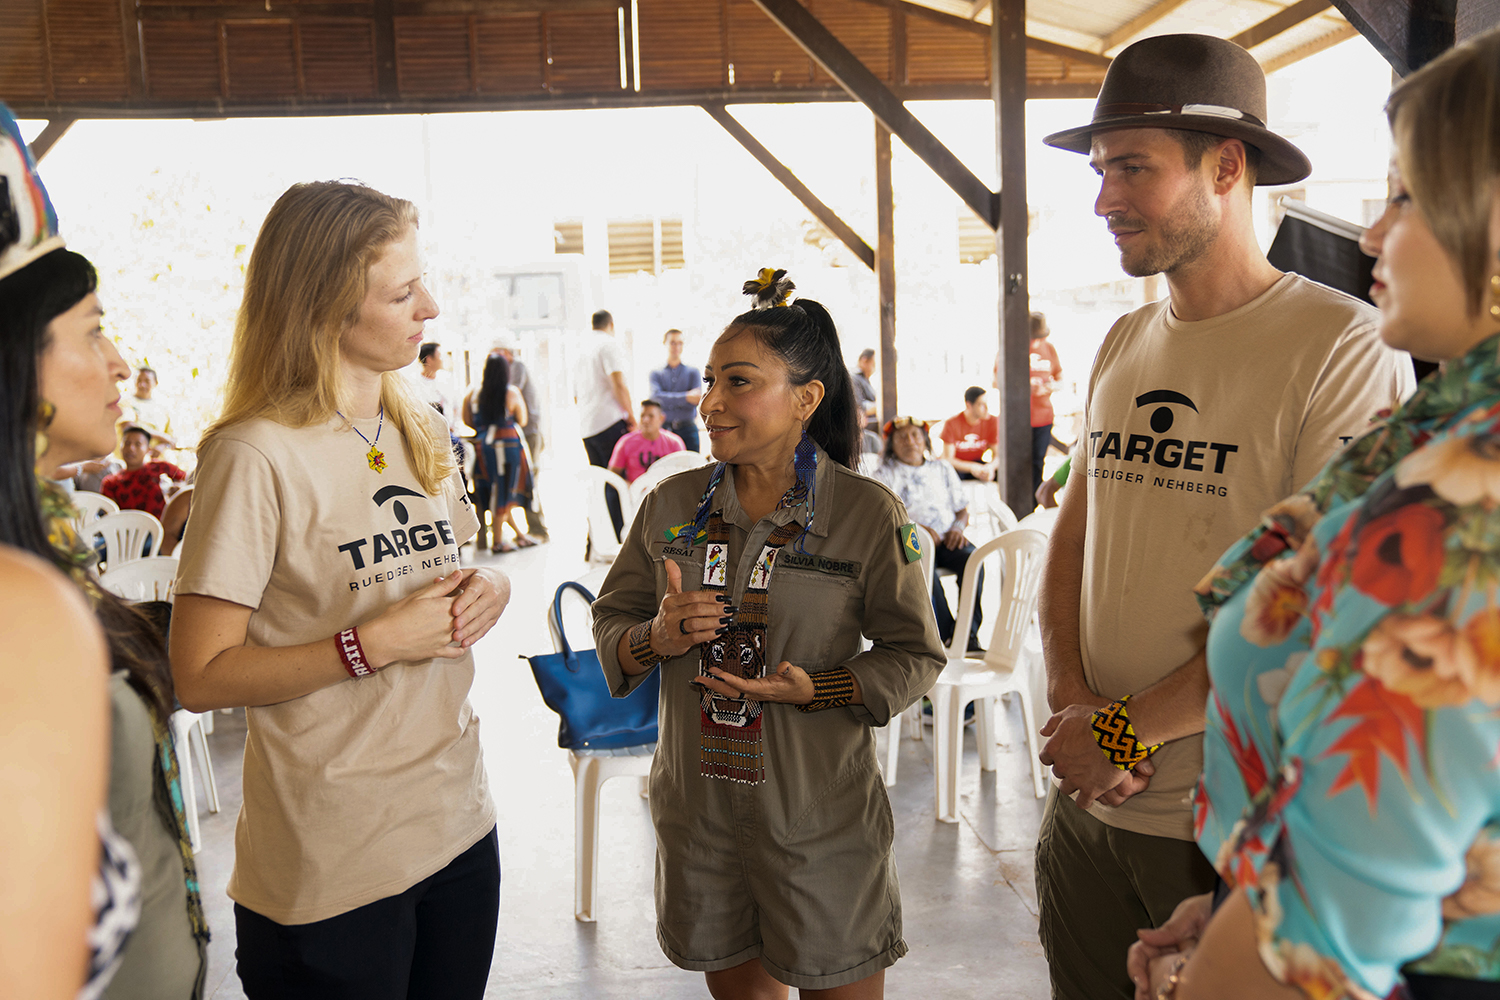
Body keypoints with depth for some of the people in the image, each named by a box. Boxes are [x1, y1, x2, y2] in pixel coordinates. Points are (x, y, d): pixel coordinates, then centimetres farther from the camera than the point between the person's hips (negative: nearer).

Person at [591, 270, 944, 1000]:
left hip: (820, 817, -3)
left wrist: (817, 688, -21)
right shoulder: (671, 503, 1)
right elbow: (610, 621, 7)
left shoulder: (867, 513, -10)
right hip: (696, 807, 3)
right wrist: (657, 639, -15)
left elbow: (915, 656, -6)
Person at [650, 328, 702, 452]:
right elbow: (656, 397, -9)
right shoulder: (656, 374, 11)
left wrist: (669, 401, -5)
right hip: (664, 430, 0)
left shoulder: (693, 372, 10)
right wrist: (686, 397, -19)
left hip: (687, 429, 0)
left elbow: (695, 402, -3)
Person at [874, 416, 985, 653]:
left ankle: (968, 633, -30)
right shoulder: (885, 473, 14)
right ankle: (946, 634, -34)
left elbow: (962, 510, 23)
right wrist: (915, 528, -18)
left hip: (947, 539, 3)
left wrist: (958, 527, -2)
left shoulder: (942, 469, 25)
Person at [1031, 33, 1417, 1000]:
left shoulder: (1345, 346, -13)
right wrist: (1071, 701, -7)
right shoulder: (1122, 346, 9)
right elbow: (1073, 538, 9)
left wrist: (1125, 728, -15)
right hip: (1087, 800, 6)